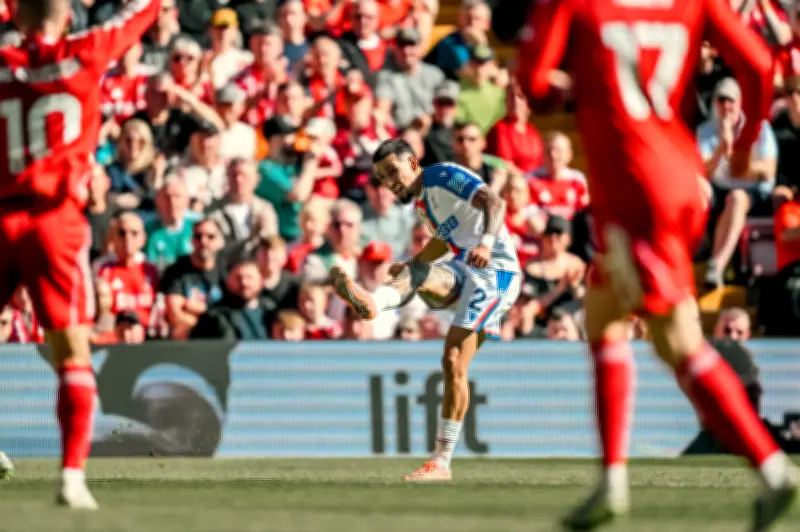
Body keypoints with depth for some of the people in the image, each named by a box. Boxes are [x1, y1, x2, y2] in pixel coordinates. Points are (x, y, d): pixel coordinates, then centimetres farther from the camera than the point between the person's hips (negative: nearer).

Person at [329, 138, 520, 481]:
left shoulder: (445, 176, -8)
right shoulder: (419, 202, 18)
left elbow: (494, 202, -24)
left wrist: (486, 242, -42)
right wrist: (410, 263, 20)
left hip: (494, 271, -8)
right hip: (464, 271, 8)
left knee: (453, 361, -16)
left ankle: (441, 462, -16)